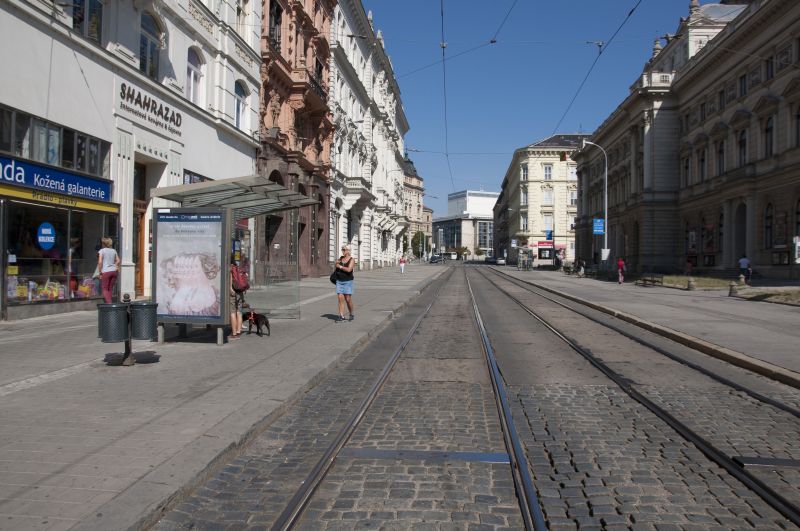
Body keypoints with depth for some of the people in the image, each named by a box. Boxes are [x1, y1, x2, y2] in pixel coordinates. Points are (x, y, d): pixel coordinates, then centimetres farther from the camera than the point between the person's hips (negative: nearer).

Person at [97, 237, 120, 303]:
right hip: (114, 271, 5)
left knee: (105, 288, 3)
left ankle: (109, 303, -11)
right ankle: (109, 302, 17)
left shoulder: (101, 251, -4)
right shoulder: (113, 251, 10)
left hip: (106, 271, -5)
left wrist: (100, 272, -5)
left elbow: (100, 262, -11)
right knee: (110, 288, 14)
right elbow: (118, 261, 11)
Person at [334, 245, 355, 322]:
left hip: (348, 282, -4)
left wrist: (340, 267, -13)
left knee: (348, 299, -5)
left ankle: (352, 313, 19)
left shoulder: (352, 260, -9)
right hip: (339, 281, 4)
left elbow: (349, 270, -22)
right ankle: (341, 316, -3)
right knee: (340, 298, -3)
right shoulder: (341, 258, 9)